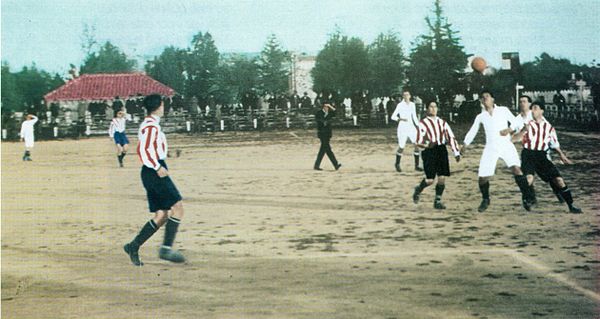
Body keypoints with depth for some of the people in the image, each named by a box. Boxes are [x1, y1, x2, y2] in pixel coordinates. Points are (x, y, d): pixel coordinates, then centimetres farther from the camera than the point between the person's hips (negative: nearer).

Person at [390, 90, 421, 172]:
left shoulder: (412, 105, 9)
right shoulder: (400, 105, -7)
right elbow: (393, 116, -9)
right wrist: (401, 119, -25)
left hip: (411, 128, 5)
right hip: (402, 128, -5)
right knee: (401, 148, -2)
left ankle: (416, 166, 3)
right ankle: (397, 164, 22)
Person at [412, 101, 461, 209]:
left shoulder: (442, 122, 14)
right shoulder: (423, 123, 1)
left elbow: (451, 137, 12)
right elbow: (418, 141, -6)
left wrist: (456, 152, 3)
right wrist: (427, 145, -27)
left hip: (442, 150, 4)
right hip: (429, 152, -4)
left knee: (442, 178, -2)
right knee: (430, 179, -8)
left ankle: (437, 201, 12)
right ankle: (418, 190, 23)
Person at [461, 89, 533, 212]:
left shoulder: (503, 110, 6)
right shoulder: (480, 117, 12)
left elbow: (515, 121, 6)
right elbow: (472, 131, 19)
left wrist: (509, 129, -13)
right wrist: (465, 145, 11)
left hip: (506, 145, -2)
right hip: (491, 148, 2)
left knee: (516, 169, -23)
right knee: (483, 177, -3)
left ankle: (526, 199, -17)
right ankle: (485, 200, 23)